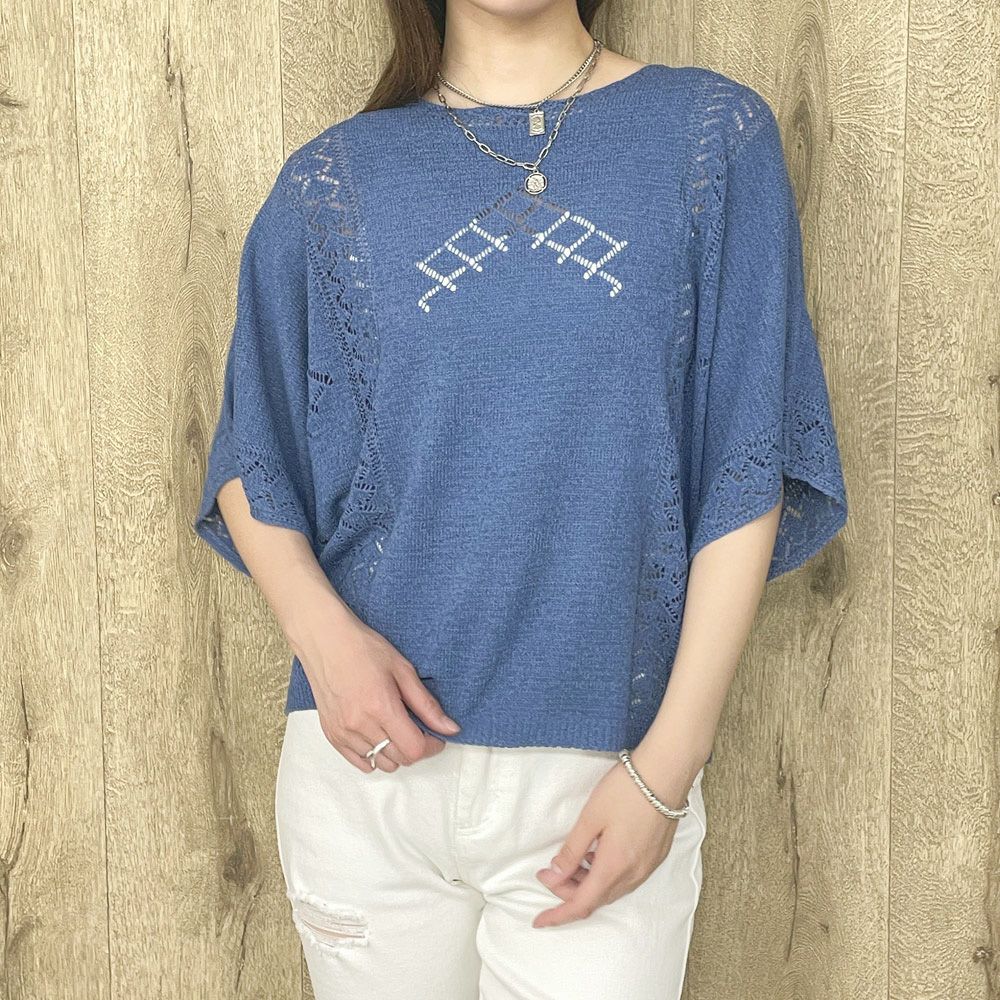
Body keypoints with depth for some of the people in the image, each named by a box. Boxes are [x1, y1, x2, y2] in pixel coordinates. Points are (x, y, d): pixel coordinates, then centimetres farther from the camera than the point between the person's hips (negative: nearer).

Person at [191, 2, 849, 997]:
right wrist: (323, 632, -10)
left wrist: (670, 760, -9)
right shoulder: (332, 179, 6)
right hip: (369, 764, 2)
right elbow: (249, 462, 10)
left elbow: (747, 469, -2)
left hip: (603, 780, -1)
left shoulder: (713, 136, 1)